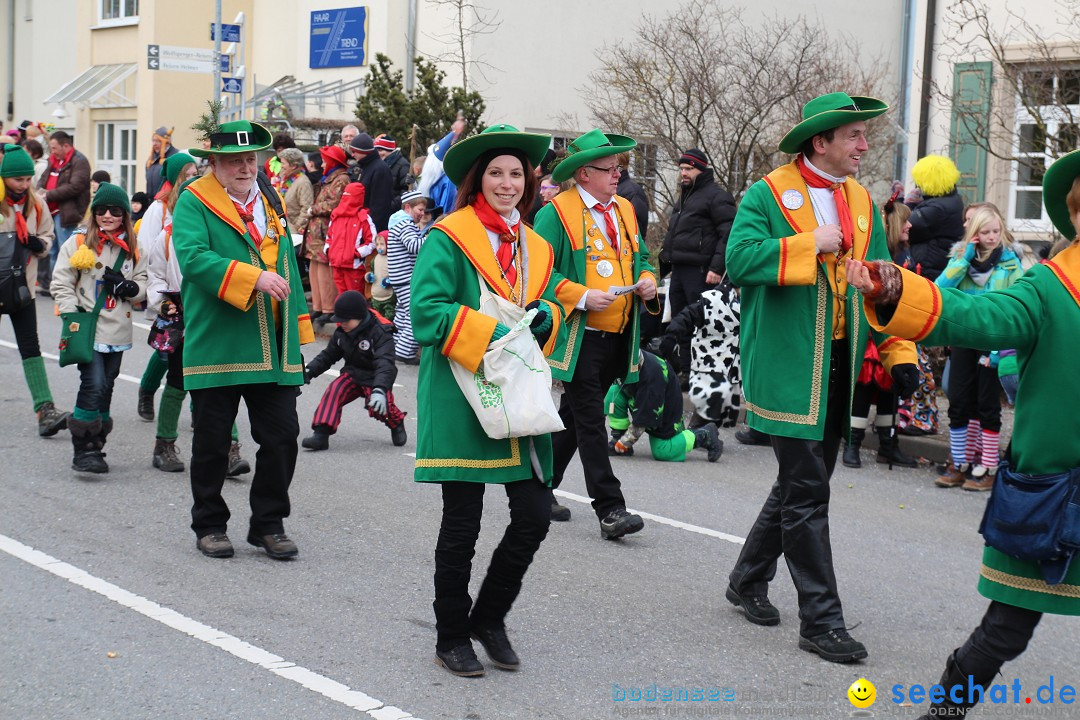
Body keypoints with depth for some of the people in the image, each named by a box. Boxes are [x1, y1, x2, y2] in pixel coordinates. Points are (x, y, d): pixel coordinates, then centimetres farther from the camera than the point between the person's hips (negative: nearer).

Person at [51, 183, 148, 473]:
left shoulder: (134, 250, 9)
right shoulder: (78, 243, 0)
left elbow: (142, 288, 12)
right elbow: (61, 284, -1)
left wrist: (126, 287, -10)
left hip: (117, 332, 4)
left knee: (106, 387, 9)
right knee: (94, 384, -16)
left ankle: (95, 447, 21)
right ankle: (83, 449, -11)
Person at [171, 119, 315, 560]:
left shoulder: (272, 204, 17)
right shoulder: (194, 202, -2)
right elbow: (192, 257, -19)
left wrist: (297, 330, 16)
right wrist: (253, 278, -27)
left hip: (273, 351, 4)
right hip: (215, 346, -4)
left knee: (281, 437, 2)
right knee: (212, 443, 5)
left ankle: (269, 524, 17)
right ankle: (209, 526, 21)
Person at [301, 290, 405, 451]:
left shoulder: (381, 332, -21)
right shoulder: (342, 332, 0)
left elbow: (385, 364, -33)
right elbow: (328, 355, 13)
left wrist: (379, 390, -47)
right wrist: (308, 372, 0)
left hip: (375, 379, -5)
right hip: (352, 375, 5)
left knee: (378, 407, -26)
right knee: (333, 391, -21)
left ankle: (397, 424, 9)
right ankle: (321, 434, -25)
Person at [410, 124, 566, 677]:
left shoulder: (535, 248, 17)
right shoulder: (448, 238, -4)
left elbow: (554, 311, 23)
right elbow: (427, 310, -14)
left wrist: (546, 316, 0)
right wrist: (492, 334, -20)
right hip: (461, 401, -6)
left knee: (535, 515, 2)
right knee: (461, 525, 2)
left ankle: (489, 618, 23)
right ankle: (452, 637, 18)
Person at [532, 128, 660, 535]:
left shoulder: (625, 209, 16)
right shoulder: (556, 212, -7)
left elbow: (641, 257, 25)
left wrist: (647, 281, 3)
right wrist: (583, 297, -19)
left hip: (618, 335, 7)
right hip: (579, 336, -7)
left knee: (574, 416, 15)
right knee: (590, 421, -7)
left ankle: (542, 487, 28)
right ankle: (609, 509, -8)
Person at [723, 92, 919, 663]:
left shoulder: (861, 201, 13)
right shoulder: (769, 194, -7)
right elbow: (740, 258, -21)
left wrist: (899, 352, 7)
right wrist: (810, 246, -22)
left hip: (839, 368, 7)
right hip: (789, 369, -7)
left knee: (801, 486, 16)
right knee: (806, 494, -6)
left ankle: (748, 580, 34)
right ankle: (821, 620, 0)